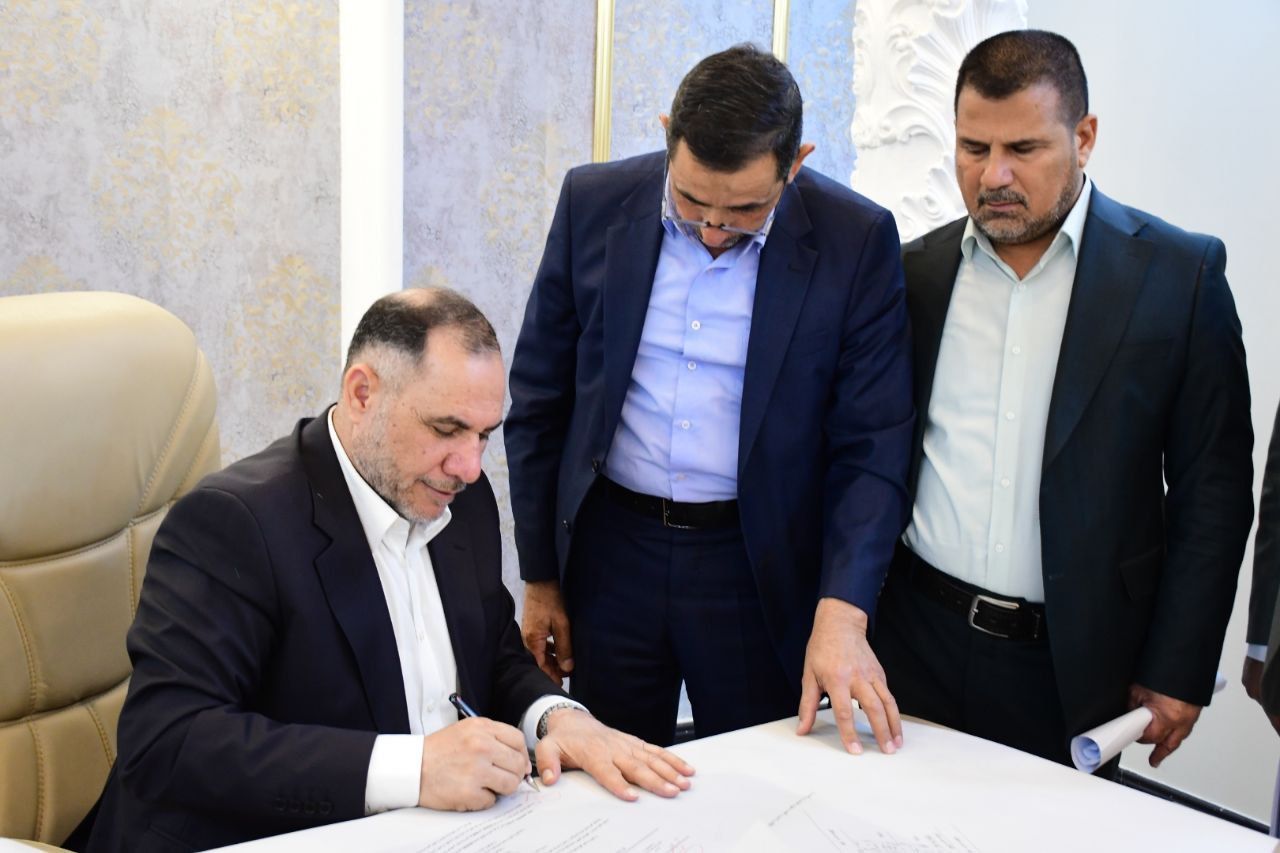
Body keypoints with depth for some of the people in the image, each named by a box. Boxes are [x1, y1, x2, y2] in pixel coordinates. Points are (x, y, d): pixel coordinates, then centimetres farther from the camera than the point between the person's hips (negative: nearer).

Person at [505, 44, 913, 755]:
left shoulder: (857, 242, -10)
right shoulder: (595, 203, -5)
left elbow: (870, 446, -8)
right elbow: (539, 398, 3)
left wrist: (841, 614, -20)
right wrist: (540, 578, 5)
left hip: (761, 567, -1)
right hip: (611, 554, 2)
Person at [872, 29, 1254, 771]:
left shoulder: (1180, 274, -5)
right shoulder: (914, 273, 3)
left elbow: (1214, 487, -3)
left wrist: (1179, 671, -5)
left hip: (1074, 662, -2)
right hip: (918, 640, 2)